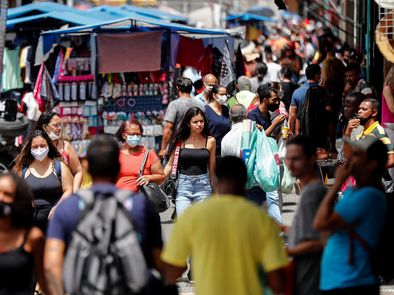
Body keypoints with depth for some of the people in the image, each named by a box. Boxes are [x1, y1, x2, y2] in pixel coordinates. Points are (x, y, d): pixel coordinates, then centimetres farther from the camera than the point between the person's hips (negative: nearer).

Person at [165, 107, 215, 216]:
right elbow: (170, 164, 7)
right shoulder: (180, 141, 3)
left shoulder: (210, 141, 5)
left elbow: (211, 168, 11)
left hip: (203, 185, 1)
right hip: (183, 184, -1)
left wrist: (214, 190, 13)